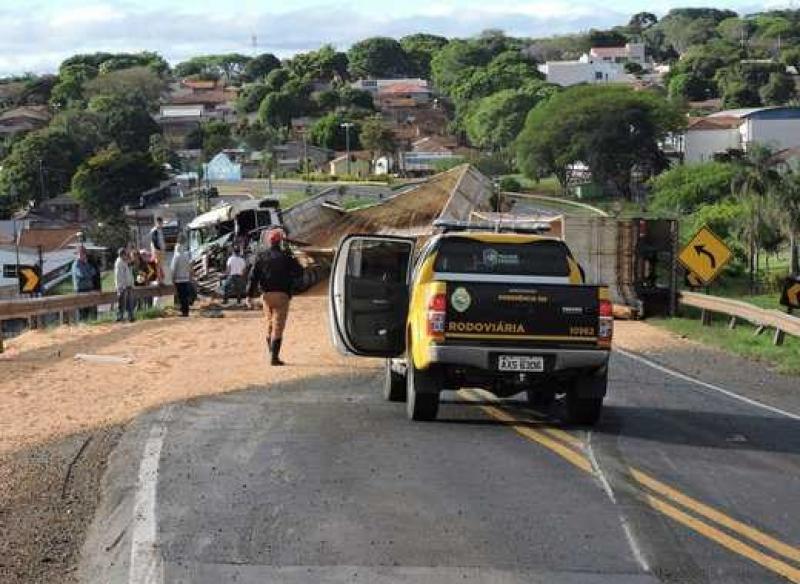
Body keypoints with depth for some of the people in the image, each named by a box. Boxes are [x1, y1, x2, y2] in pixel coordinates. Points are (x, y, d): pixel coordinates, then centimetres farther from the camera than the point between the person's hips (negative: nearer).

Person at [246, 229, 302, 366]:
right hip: (281, 295, -4)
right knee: (278, 326, -4)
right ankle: (274, 357, -10)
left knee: (269, 325, 19)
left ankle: (272, 353, 23)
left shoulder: (261, 257, 4)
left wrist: (250, 294, -1)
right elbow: (299, 271, -1)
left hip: (266, 295, 4)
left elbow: (253, 276, -2)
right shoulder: (285, 256, -5)